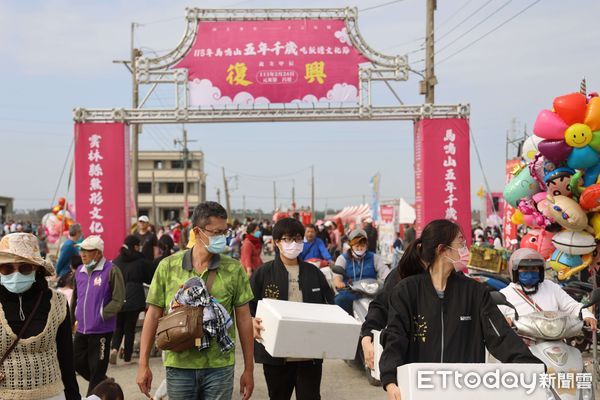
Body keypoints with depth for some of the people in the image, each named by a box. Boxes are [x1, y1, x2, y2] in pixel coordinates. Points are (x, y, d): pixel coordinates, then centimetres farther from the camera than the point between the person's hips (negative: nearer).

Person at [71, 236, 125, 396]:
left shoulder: (111, 271, -12)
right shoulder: (80, 271, 8)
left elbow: (118, 300, -14)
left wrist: (101, 315, -18)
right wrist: (71, 319, 18)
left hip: (101, 330, -7)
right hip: (81, 329, 7)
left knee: (97, 370, 2)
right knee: (77, 363, 14)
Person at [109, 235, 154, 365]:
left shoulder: (115, 262, 6)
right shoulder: (141, 261, -3)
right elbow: (150, 279, 6)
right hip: (135, 299, -3)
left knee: (118, 326, 14)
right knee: (130, 327, 5)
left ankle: (114, 348, -9)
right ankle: (127, 357, 9)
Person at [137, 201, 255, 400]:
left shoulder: (234, 269, -1)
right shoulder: (168, 266, -1)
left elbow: (244, 318, 2)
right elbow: (154, 314, 3)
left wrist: (249, 369, 3)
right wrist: (143, 364, 1)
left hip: (219, 367, 0)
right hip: (179, 366, 0)